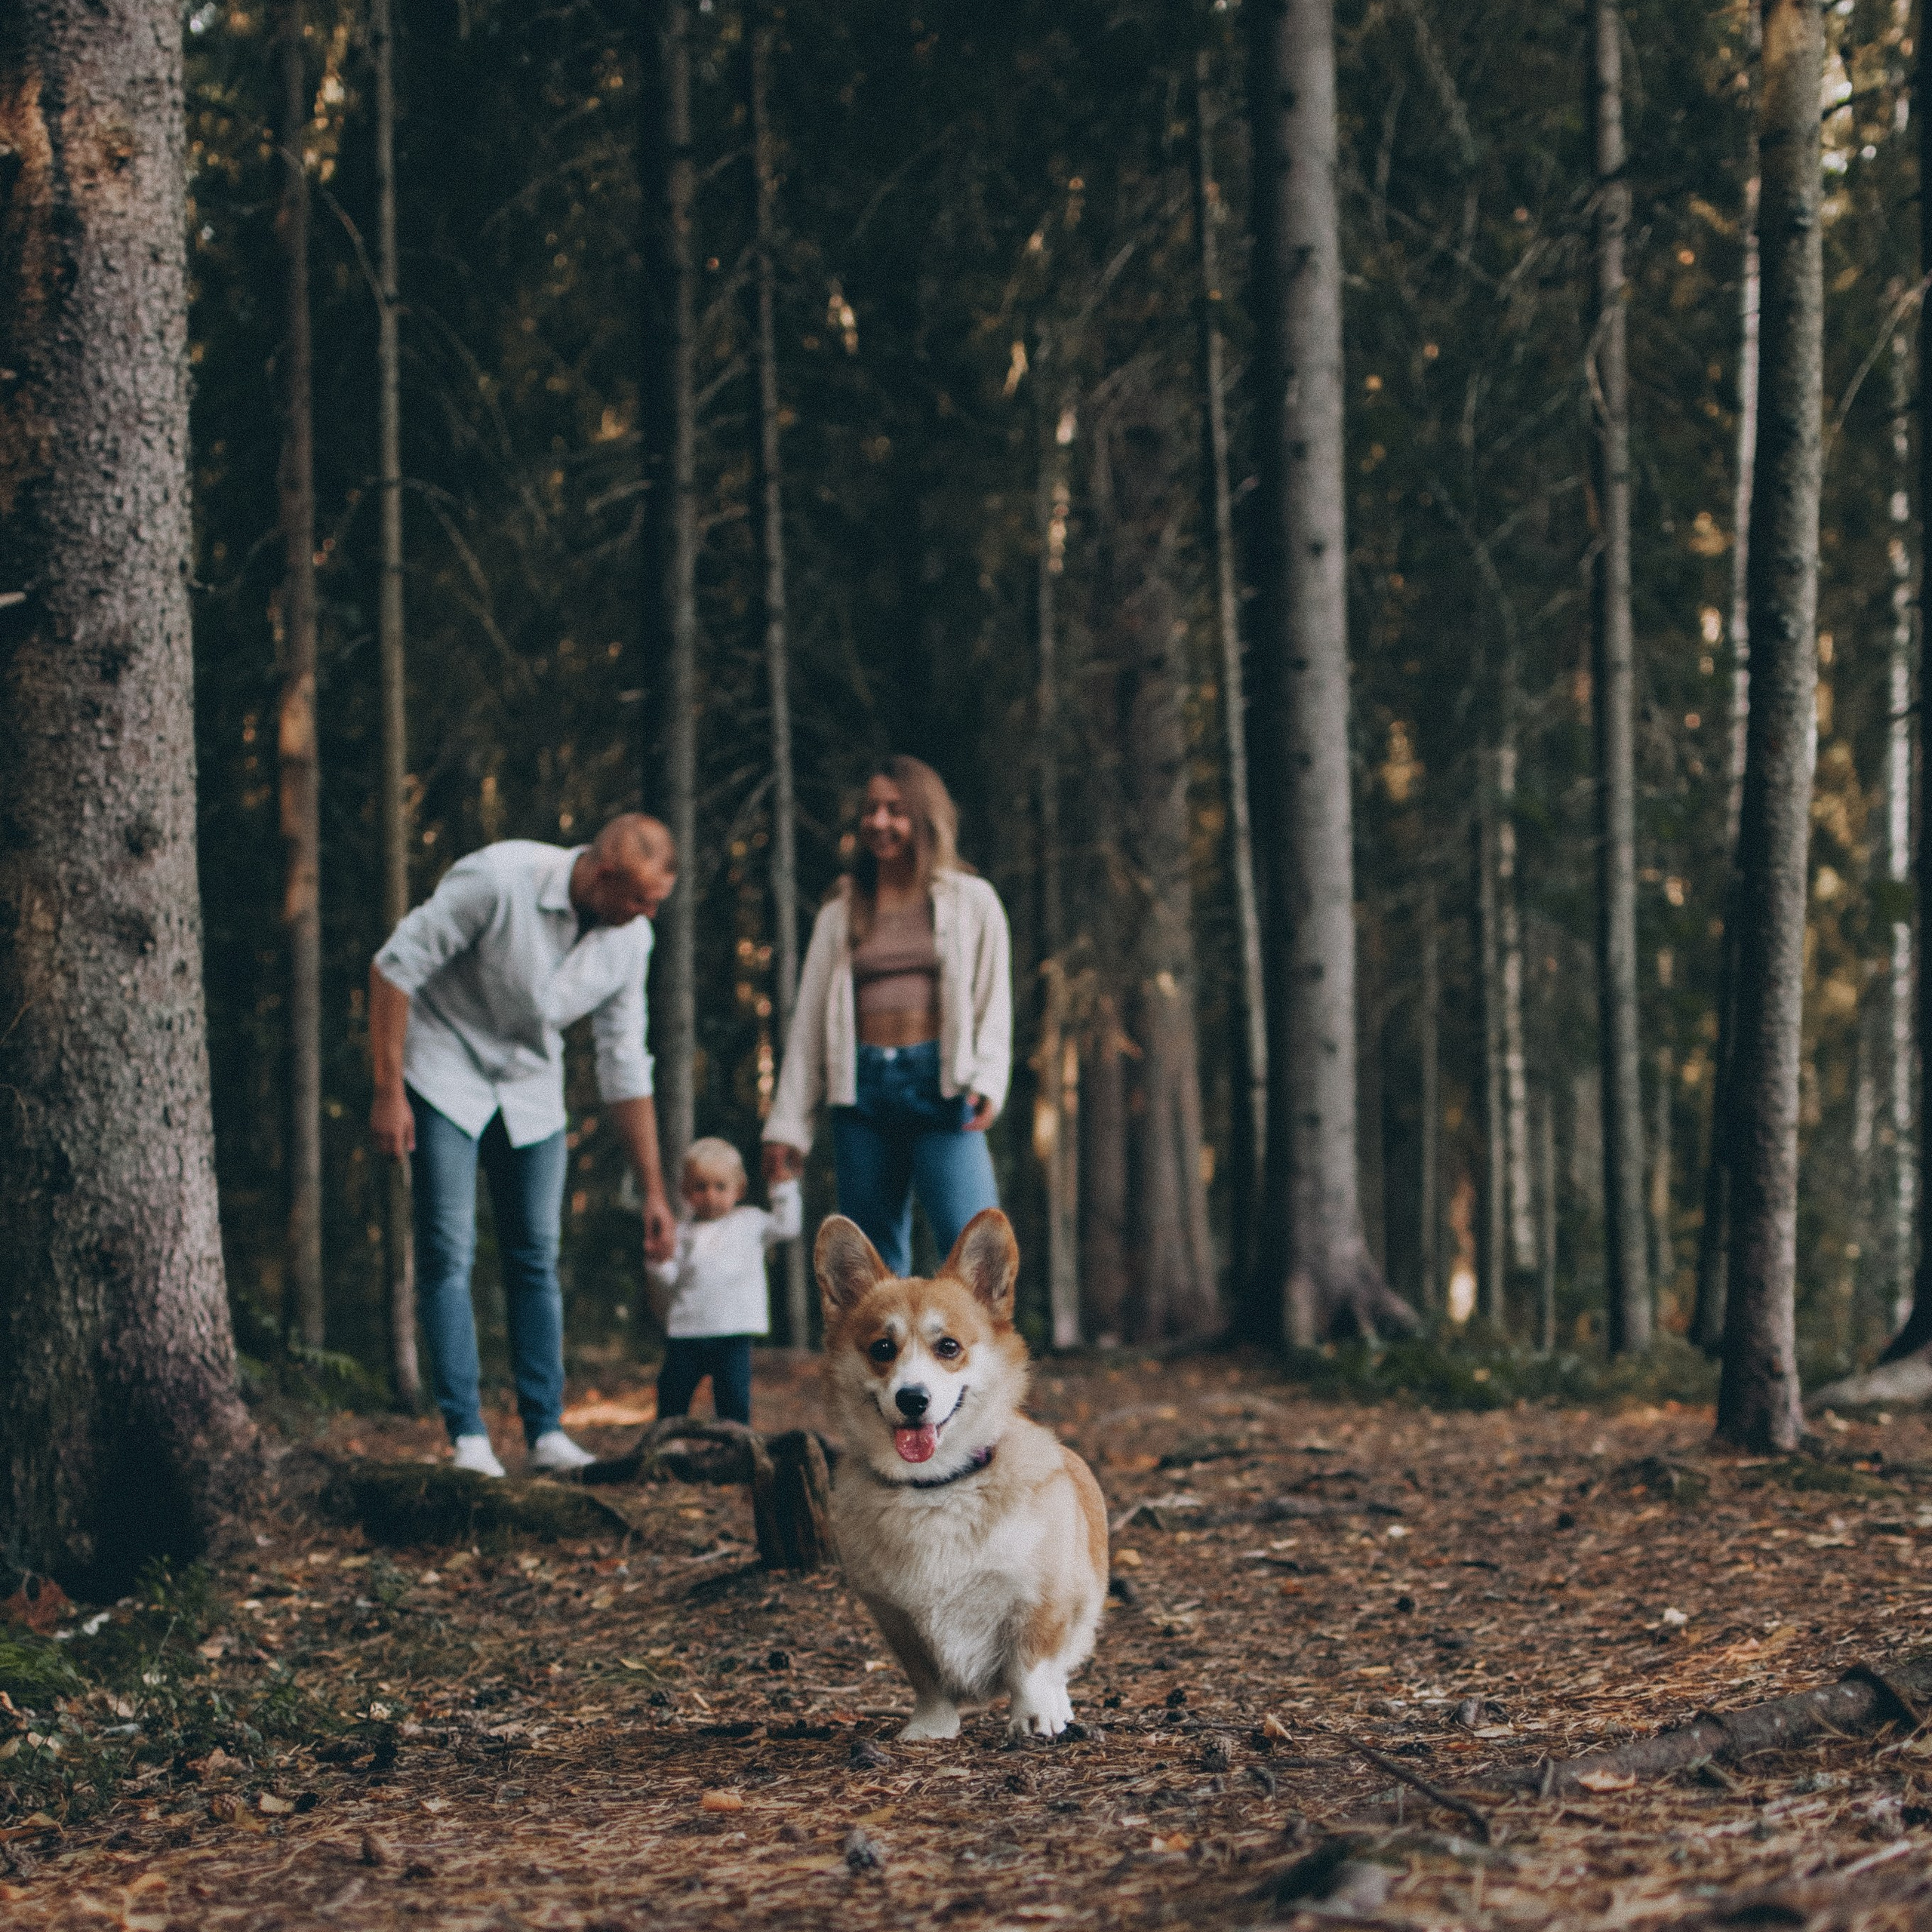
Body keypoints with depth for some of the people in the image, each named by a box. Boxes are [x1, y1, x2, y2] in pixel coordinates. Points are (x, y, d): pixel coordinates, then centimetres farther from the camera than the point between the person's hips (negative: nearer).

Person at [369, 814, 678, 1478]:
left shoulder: (630, 938, -9)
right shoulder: (498, 880, -28)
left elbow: (624, 1067, 1)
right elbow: (395, 966, -21)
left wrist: (653, 1190, 3)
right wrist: (388, 1092, -21)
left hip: (531, 1087, 5)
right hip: (445, 1073, -5)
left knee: (537, 1258, 2)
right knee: (448, 1254, -10)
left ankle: (546, 1433, 8)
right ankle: (468, 1438, -8)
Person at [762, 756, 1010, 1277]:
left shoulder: (971, 901, 9)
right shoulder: (841, 912, 16)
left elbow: (994, 1004, 7)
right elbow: (808, 1021, 14)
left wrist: (987, 1080, -11)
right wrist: (788, 1124, 8)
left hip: (939, 1083, -3)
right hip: (863, 1089, 3)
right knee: (873, 1267, 4)